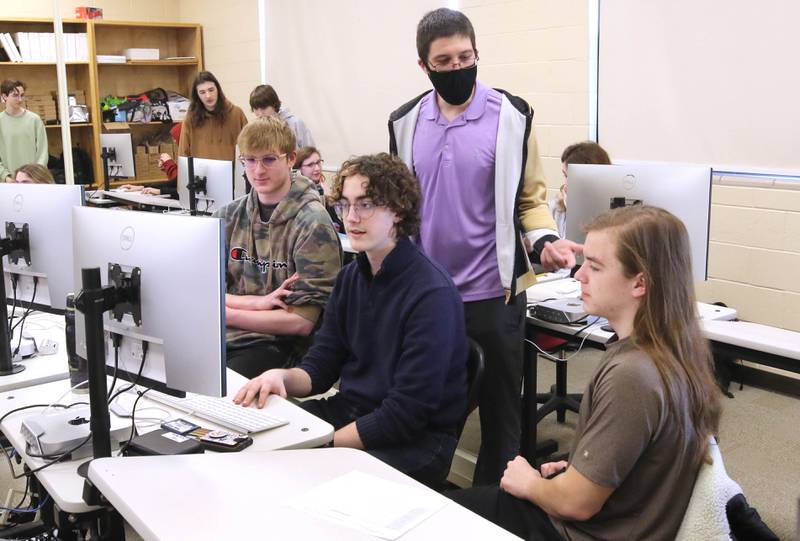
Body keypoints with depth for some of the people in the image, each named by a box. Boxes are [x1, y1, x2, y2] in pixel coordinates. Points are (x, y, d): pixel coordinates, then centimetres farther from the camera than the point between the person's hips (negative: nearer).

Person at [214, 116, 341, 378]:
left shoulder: (313, 225, -7)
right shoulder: (229, 216, 9)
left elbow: (302, 322, -11)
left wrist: (224, 312, -10)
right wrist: (257, 302, -11)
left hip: (278, 345, -5)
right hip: (220, 337, 5)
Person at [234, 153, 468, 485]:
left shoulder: (432, 294, -19)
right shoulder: (351, 276, 7)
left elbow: (406, 413, -21)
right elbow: (320, 367, 8)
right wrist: (283, 377, -15)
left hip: (414, 440, -7)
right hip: (349, 409, 7)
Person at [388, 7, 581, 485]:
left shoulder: (512, 115, -6)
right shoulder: (405, 122, 5)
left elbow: (531, 198, -1)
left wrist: (545, 241, -18)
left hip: (493, 293, -3)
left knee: (500, 410, 10)